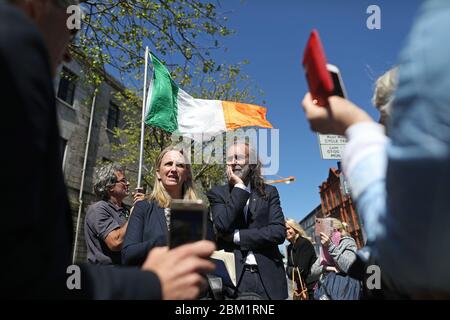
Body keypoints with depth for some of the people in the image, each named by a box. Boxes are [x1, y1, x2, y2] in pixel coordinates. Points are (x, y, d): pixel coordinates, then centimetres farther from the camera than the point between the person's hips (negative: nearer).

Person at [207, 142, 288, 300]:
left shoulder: (269, 192, 5)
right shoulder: (217, 193, 3)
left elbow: (279, 232, -6)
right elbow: (223, 226, -13)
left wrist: (236, 236, -10)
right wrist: (239, 186, -11)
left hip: (268, 276, 1)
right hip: (234, 275, -1)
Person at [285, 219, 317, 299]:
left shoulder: (305, 243, -18)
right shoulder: (289, 247, 7)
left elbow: (301, 269, -22)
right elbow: (288, 269, 7)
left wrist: (292, 270, -5)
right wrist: (294, 270, -13)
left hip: (313, 286, -7)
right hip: (301, 286, 8)